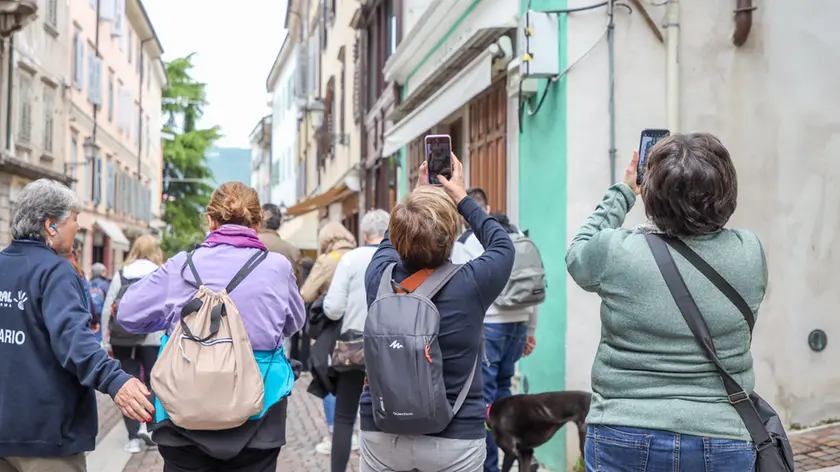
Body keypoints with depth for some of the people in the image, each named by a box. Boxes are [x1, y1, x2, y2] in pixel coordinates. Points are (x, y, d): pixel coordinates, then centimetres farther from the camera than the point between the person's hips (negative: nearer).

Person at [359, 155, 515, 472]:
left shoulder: (379, 278, -11)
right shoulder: (470, 285, -17)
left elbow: (390, 241, 15)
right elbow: (503, 245, 6)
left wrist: (419, 192, 24)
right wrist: (461, 197, 14)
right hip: (454, 439, -2)